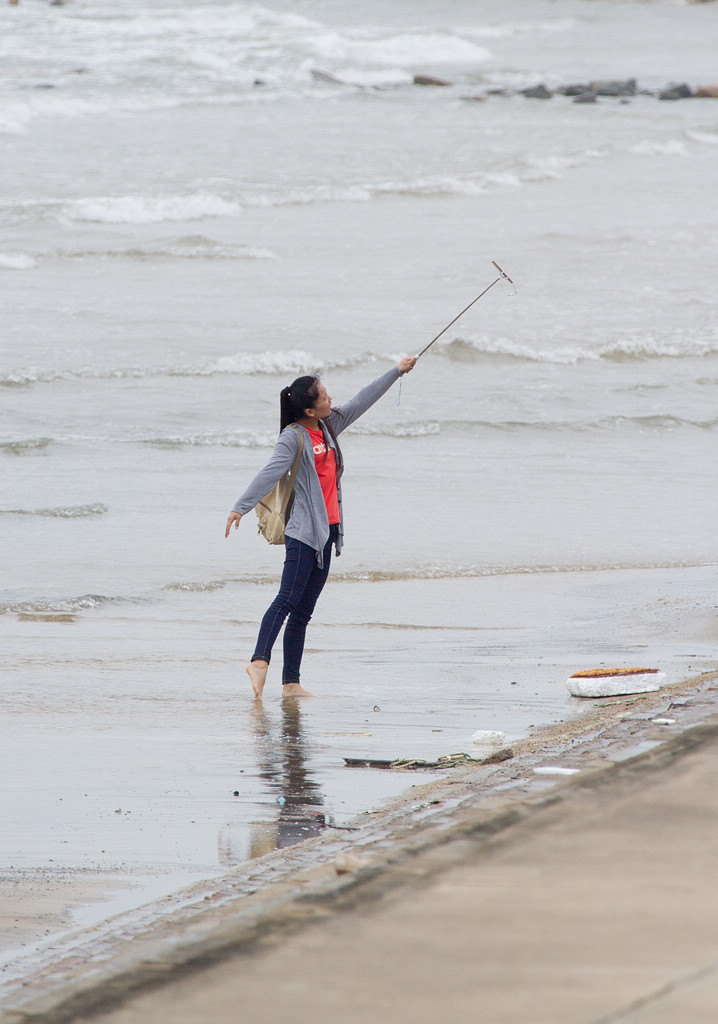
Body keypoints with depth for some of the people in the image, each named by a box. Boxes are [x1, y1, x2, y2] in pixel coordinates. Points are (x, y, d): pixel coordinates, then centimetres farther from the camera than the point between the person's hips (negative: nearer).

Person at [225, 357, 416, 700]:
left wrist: (396, 372, 33)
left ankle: (291, 683, 5)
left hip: (326, 531, 8)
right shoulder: (294, 437, -9)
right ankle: (260, 660, -33)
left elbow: (361, 401, 25)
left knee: (303, 610, 6)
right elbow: (270, 473, -19)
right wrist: (241, 506, -30)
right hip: (303, 532, -8)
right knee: (288, 599, -22)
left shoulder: (329, 427, 14)